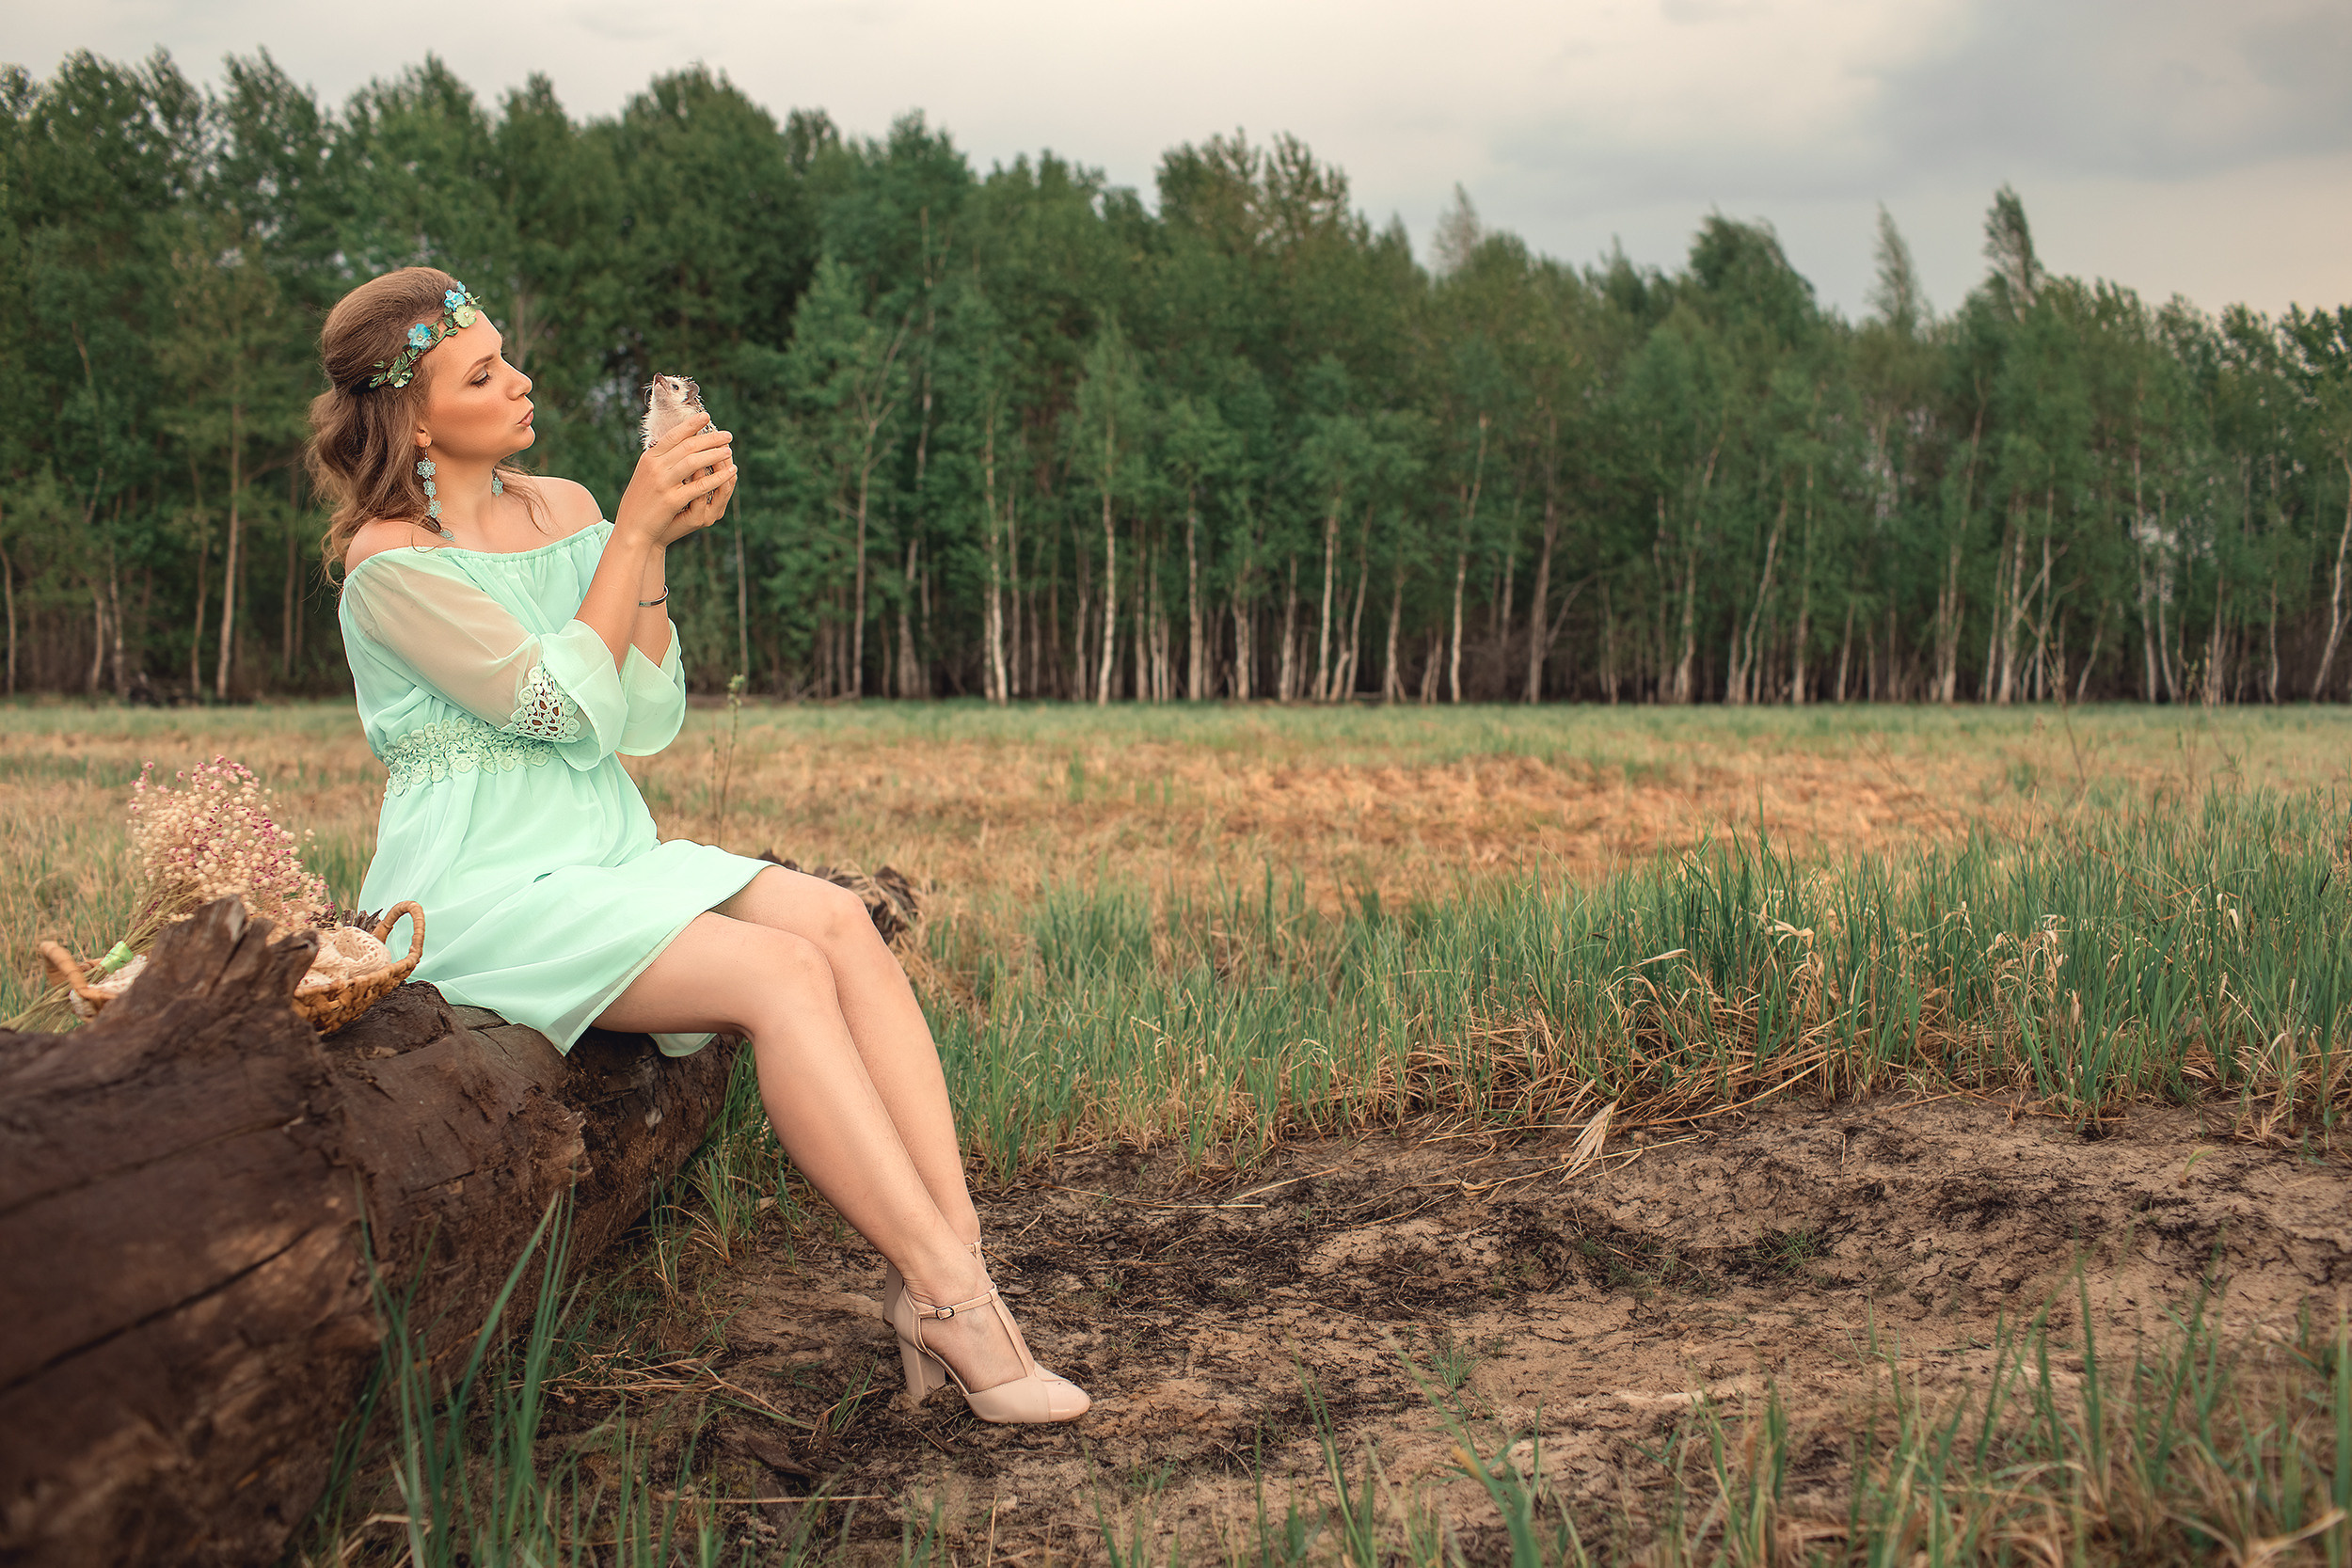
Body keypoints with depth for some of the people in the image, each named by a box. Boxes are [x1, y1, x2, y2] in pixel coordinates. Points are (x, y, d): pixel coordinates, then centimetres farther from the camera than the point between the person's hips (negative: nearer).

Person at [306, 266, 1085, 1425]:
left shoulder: (563, 510, 11)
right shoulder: (389, 563, -8)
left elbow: (644, 726, 7)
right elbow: (564, 704, -15)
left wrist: (653, 552, -4)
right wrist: (633, 532, -14)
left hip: (606, 855, 7)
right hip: (482, 889, -6)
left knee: (837, 921, -19)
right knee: (781, 973, -26)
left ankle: (950, 1257, -26)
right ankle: (949, 1305, -24)